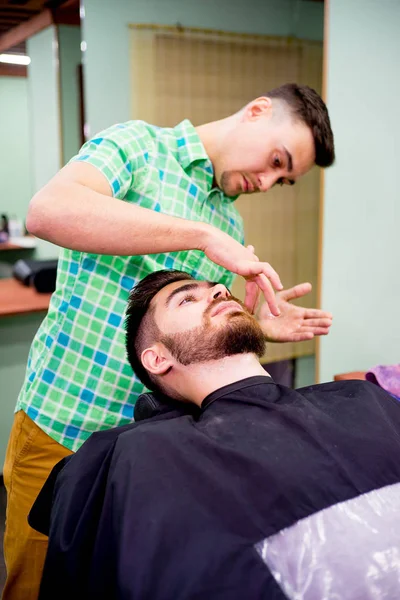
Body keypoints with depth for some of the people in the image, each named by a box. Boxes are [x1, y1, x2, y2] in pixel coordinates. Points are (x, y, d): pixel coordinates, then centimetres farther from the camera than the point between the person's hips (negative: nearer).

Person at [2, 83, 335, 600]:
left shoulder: (231, 226, 10)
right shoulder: (136, 145, -8)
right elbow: (47, 211, -29)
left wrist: (258, 329, -6)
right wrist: (204, 237, -31)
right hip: (60, 431, -5)